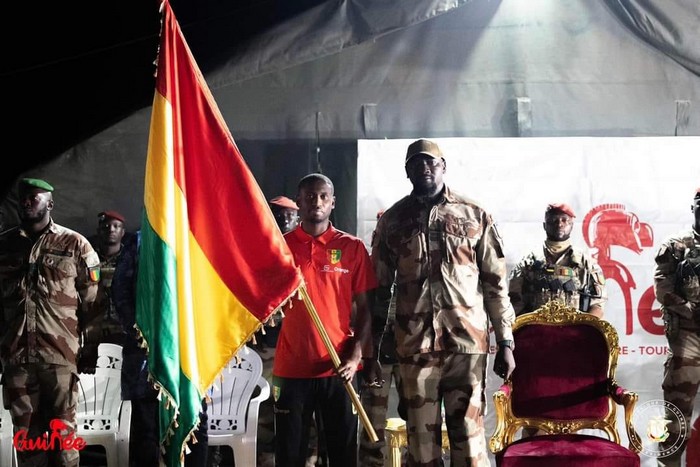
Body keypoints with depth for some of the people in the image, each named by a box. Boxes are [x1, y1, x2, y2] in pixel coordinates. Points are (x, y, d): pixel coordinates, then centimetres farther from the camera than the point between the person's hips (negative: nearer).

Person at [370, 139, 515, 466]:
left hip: (466, 341, -1)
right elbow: (379, 288, 10)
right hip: (414, 345, 1)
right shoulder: (391, 220, 8)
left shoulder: (475, 216, 5)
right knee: (421, 436, 6)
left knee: (469, 434, 0)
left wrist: (505, 343, 1)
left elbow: (496, 283, 5)